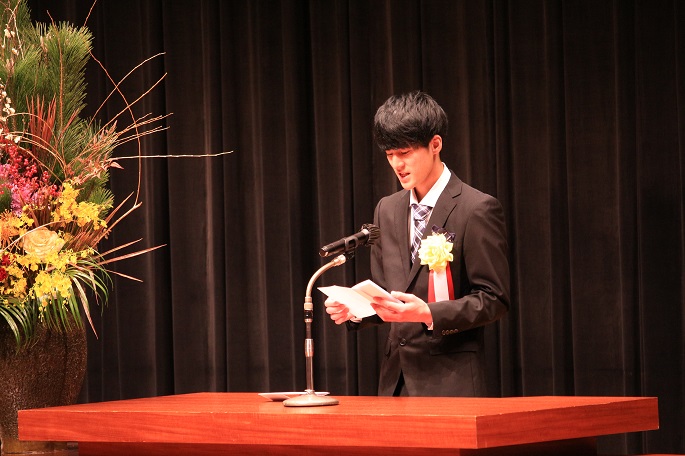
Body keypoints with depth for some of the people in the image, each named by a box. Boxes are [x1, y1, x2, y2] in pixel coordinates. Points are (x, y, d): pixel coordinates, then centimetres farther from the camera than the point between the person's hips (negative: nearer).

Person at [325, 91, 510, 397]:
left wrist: (427, 313, -21)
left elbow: (494, 300, -8)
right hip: (395, 379, 6)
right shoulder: (387, 210, 15)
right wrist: (352, 310, -1)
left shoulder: (478, 209, -6)